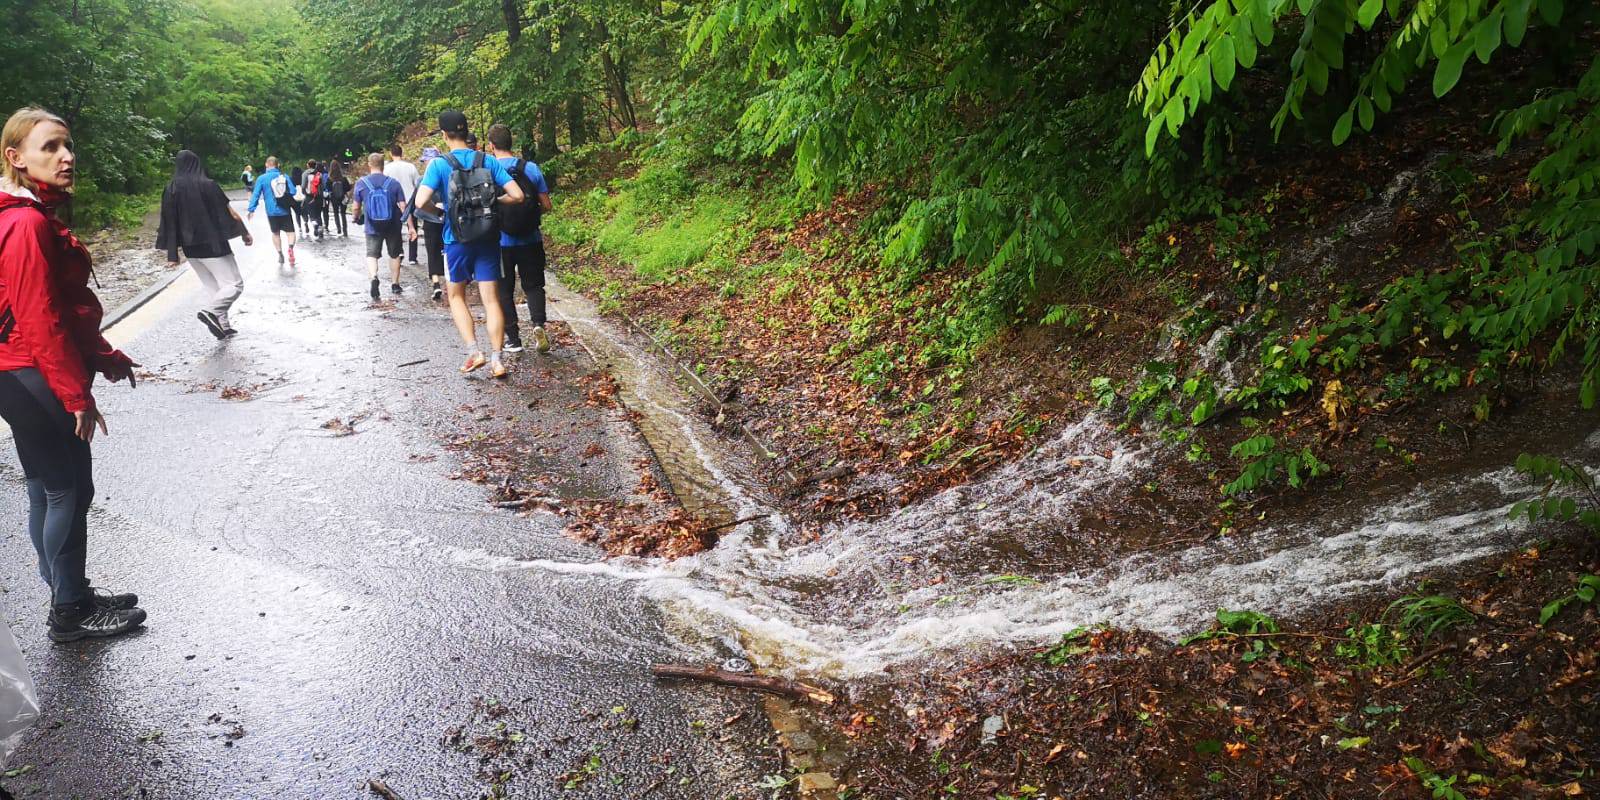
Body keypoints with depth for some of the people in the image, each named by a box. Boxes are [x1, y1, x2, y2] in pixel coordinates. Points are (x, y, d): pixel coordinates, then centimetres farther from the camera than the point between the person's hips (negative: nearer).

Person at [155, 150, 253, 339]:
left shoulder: (171, 190, 3)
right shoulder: (208, 185, -10)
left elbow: (169, 223, 2)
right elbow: (231, 213, -7)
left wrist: (172, 255, 5)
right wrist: (245, 233, 7)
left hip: (190, 249, 6)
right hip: (213, 246, -5)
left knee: (214, 288, 16)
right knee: (235, 284, 0)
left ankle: (223, 326, 15)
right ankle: (210, 312, -21)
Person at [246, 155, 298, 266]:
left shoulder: (262, 178, -5)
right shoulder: (284, 176, -2)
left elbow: (256, 195, -8)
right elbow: (293, 192, -3)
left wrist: (251, 209, -5)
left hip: (272, 211, 0)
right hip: (285, 210, 0)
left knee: (275, 233, 17)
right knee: (290, 231, 5)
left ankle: (280, 255, 16)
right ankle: (290, 248, -24)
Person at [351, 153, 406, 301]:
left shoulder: (361, 183, -5)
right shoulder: (394, 183, -7)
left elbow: (357, 207, 2)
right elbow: (403, 207, -10)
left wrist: (357, 217, 23)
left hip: (372, 227, -1)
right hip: (392, 227, 1)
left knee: (372, 255, 4)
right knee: (394, 254, 18)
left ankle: (374, 277, -25)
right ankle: (395, 284, 26)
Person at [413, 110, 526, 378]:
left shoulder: (439, 164, -9)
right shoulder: (488, 162, -1)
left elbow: (421, 202, -19)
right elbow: (517, 195, -6)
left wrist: (438, 209, 1)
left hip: (457, 241, -2)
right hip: (488, 240, 2)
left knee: (456, 296, 17)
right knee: (491, 299, 5)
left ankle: (474, 351, 3)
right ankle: (496, 360, 0)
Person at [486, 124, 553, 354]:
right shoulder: (531, 168, -4)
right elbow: (546, 205, -1)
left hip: (501, 243, -1)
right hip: (531, 241, 1)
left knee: (504, 291, 12)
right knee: (533, 285, 12)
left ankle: (513, 339, 13)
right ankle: (538, 323, -13)